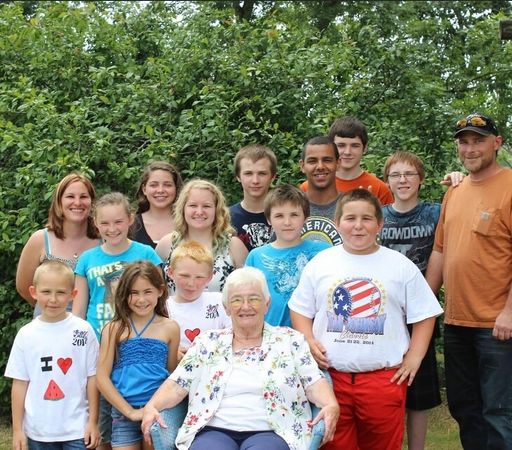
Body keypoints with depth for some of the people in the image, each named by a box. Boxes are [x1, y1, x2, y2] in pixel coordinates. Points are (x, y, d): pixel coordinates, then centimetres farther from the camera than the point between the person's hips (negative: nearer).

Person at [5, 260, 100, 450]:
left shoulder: (83, 331, -5)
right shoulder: (26, 334, -1)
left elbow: (92, 378, -1)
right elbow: (20, 383, 2)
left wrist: (93, 422, -1)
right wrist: (17, 429, 2)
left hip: (76, 429, -2)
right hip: (37, 430, 2)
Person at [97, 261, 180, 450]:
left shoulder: (170, 328, 3)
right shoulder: (114, 329, 1)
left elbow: (173, 374, 9)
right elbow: (102, 377, -2)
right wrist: (130, 411, -7)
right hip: (123, 412, 0)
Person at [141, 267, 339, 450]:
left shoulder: (290, 340, 12)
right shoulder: (208, 342, 15)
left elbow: (314, 383, 5)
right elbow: (177, 385, 12)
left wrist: (331, 405, -15)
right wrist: (151, 406, -7)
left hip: (268, 432, -1)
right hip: (215, 431, 1)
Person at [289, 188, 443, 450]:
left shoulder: (401, 266, 2)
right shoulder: (319, 264, 5)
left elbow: (424, 314, 6)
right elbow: (300, 309, 12)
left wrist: (414, 357, -3)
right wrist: (309, 343, -4)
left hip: (385, 377, -1)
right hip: (330, 375, 1)